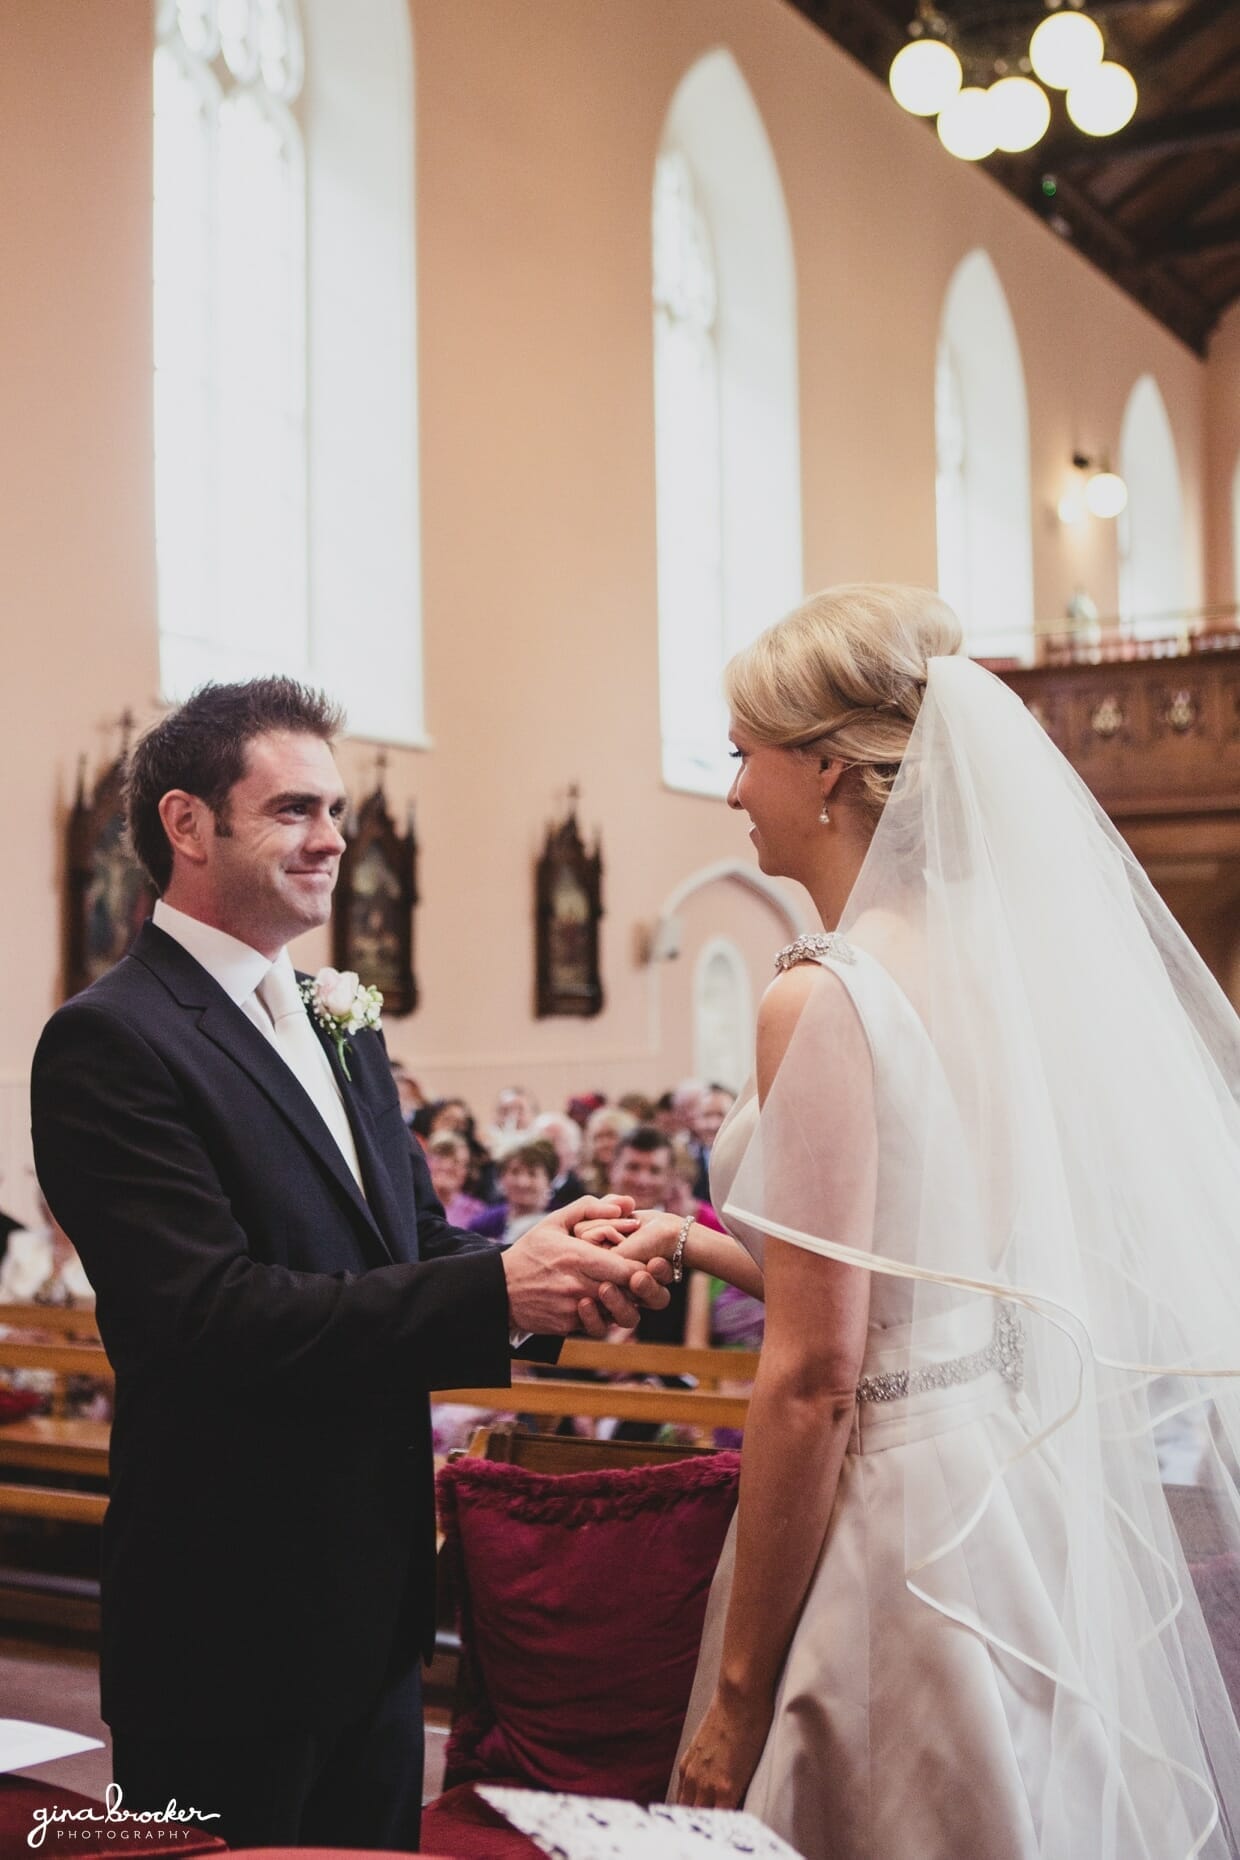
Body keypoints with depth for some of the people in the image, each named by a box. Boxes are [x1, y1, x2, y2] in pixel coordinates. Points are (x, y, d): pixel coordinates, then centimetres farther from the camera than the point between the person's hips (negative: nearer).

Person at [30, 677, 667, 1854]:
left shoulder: (337, 1027, 12)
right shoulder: (112, 1041, -16)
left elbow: (412, 1249, 11)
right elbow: (208, 1312, -25)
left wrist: (554, 1265, -11)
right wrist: (497, 1291, -27)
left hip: (375, 1600, 8)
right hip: (232, 1613, -8)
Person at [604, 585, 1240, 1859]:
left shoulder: (823, 998, -19)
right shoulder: (991, 966, 4)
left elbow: (815, 1380, -20)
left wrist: (737, 1696, -13)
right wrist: (707, 1248, 14)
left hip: (897, 1509, -8)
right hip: (1039, 1496, 8)